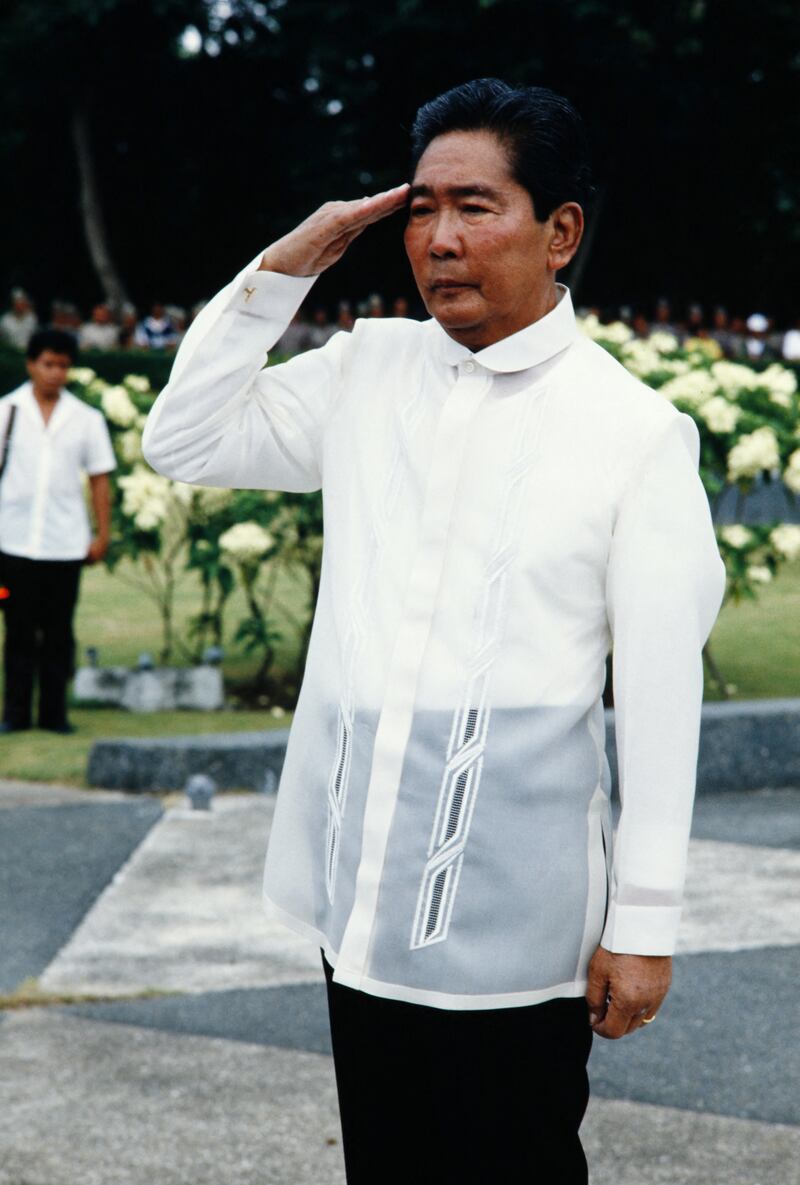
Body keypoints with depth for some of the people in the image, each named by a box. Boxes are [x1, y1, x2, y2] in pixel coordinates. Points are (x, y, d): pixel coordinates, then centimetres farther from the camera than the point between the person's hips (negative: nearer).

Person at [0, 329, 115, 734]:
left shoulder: (86, 419, 6)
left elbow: (99, 479, 10)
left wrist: (103, 534, 4)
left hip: (65, 544, 1)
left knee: (59, 632, 4)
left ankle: (54, 712, 10)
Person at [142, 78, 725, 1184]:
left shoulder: (635, 430, -9)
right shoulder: (366, 370, 6)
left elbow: (662, 691, -9)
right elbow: (183, 440, 11)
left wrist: (645, 922, -9)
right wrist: (284, 266, 0)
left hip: (512, 922, -5)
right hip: (357, 889, 5)